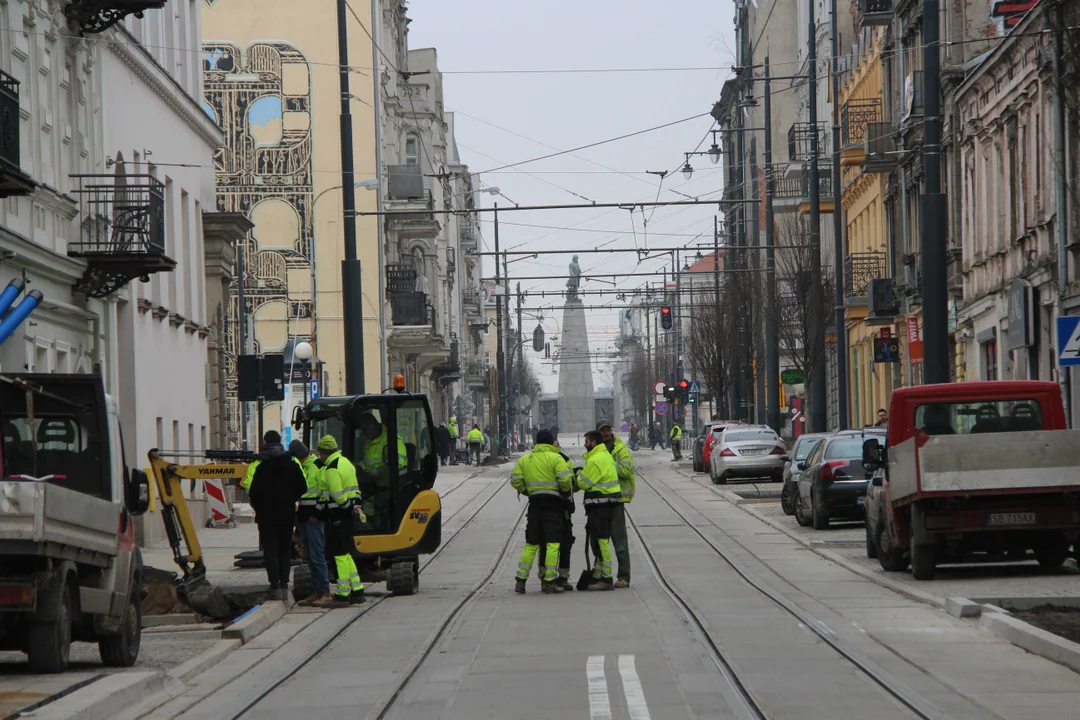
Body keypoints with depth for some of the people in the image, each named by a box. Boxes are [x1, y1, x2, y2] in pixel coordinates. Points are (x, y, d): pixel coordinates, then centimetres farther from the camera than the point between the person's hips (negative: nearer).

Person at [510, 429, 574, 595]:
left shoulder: (524, 459, 11)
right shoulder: (556, 458, -5)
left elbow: (515, 481, 7)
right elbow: (565, 480, -13)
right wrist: (568, 489, 6)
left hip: (534, 502, 5)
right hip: (553, 502, -5)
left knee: (531, 544, 13)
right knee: (552, 543, -4)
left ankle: (521, 580, 10)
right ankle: (549, 582, -8)